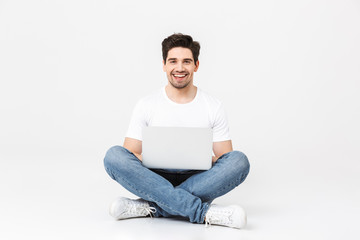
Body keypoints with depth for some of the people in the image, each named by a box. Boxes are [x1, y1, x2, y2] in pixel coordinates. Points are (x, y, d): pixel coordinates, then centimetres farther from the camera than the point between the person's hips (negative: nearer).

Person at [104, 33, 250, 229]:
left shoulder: (213, 106, 6)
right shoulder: (146, 105, 5)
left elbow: (225, 157, 6)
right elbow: (130, 155, 2)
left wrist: (210, 161, -17)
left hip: (197, 181, 0)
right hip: (156, 180, 0)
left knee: (239, 161, -27)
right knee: (114, 156, -28)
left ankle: (150, 207, -30)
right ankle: (205, 212, -34)